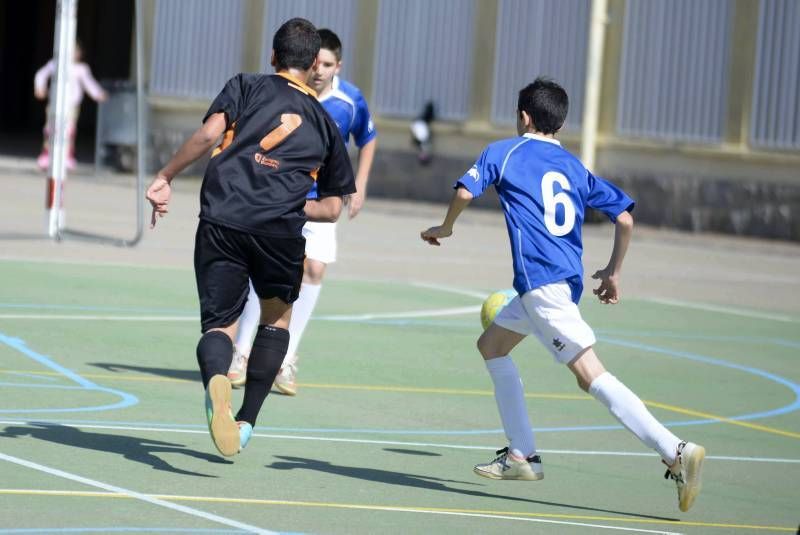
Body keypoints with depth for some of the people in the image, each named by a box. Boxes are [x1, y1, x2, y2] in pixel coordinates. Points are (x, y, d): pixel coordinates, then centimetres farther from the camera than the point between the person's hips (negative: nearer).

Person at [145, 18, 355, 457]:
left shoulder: (246, 86, 17)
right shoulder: (324, 122, 23)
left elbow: (210, 132, -3)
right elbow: (332, 207, 21)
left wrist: (165, 177, 1)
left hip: (221, 219, -1)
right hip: (280, 230, 1)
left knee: (218, 322, 6)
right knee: (277, 316, 26)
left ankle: (216, 380, -30)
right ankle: (246, 421, 20)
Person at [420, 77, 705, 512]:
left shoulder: (506, 152, 6)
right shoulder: (574, 167, 19)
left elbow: (465, 191, -5)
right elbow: (624, 217, 12)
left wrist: (445, 228, 16)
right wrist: (613, 272, 25)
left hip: (541, 281, -7)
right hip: (568, 279, 7)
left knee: (591, 375, -16)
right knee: (491, 345, 24)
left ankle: (676, 452, -30)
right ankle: (521, 456, 23)